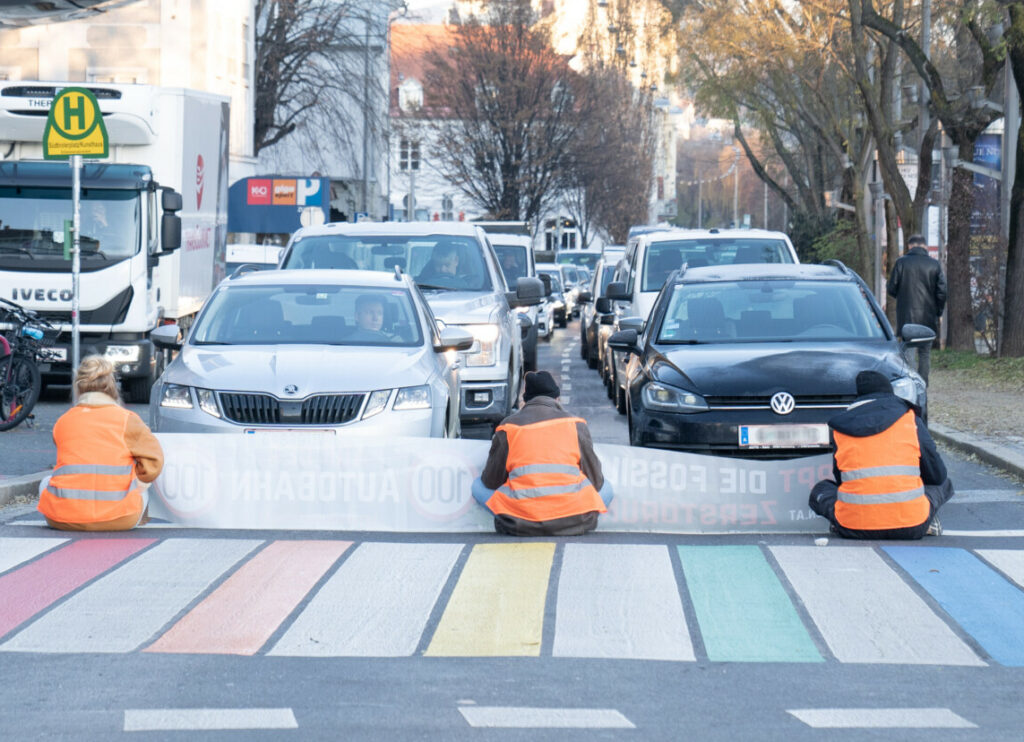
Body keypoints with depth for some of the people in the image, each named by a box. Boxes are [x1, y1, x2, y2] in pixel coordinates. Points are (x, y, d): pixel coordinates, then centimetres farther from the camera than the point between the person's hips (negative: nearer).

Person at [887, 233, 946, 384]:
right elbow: (942, 291, 0)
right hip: (927, 317, 1)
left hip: (906, 316, -1)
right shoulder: (934, 264, 1)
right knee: (925, 352, 7)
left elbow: (892, 289, -1)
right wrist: (938, 312, 11)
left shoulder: (901, 263, -3)